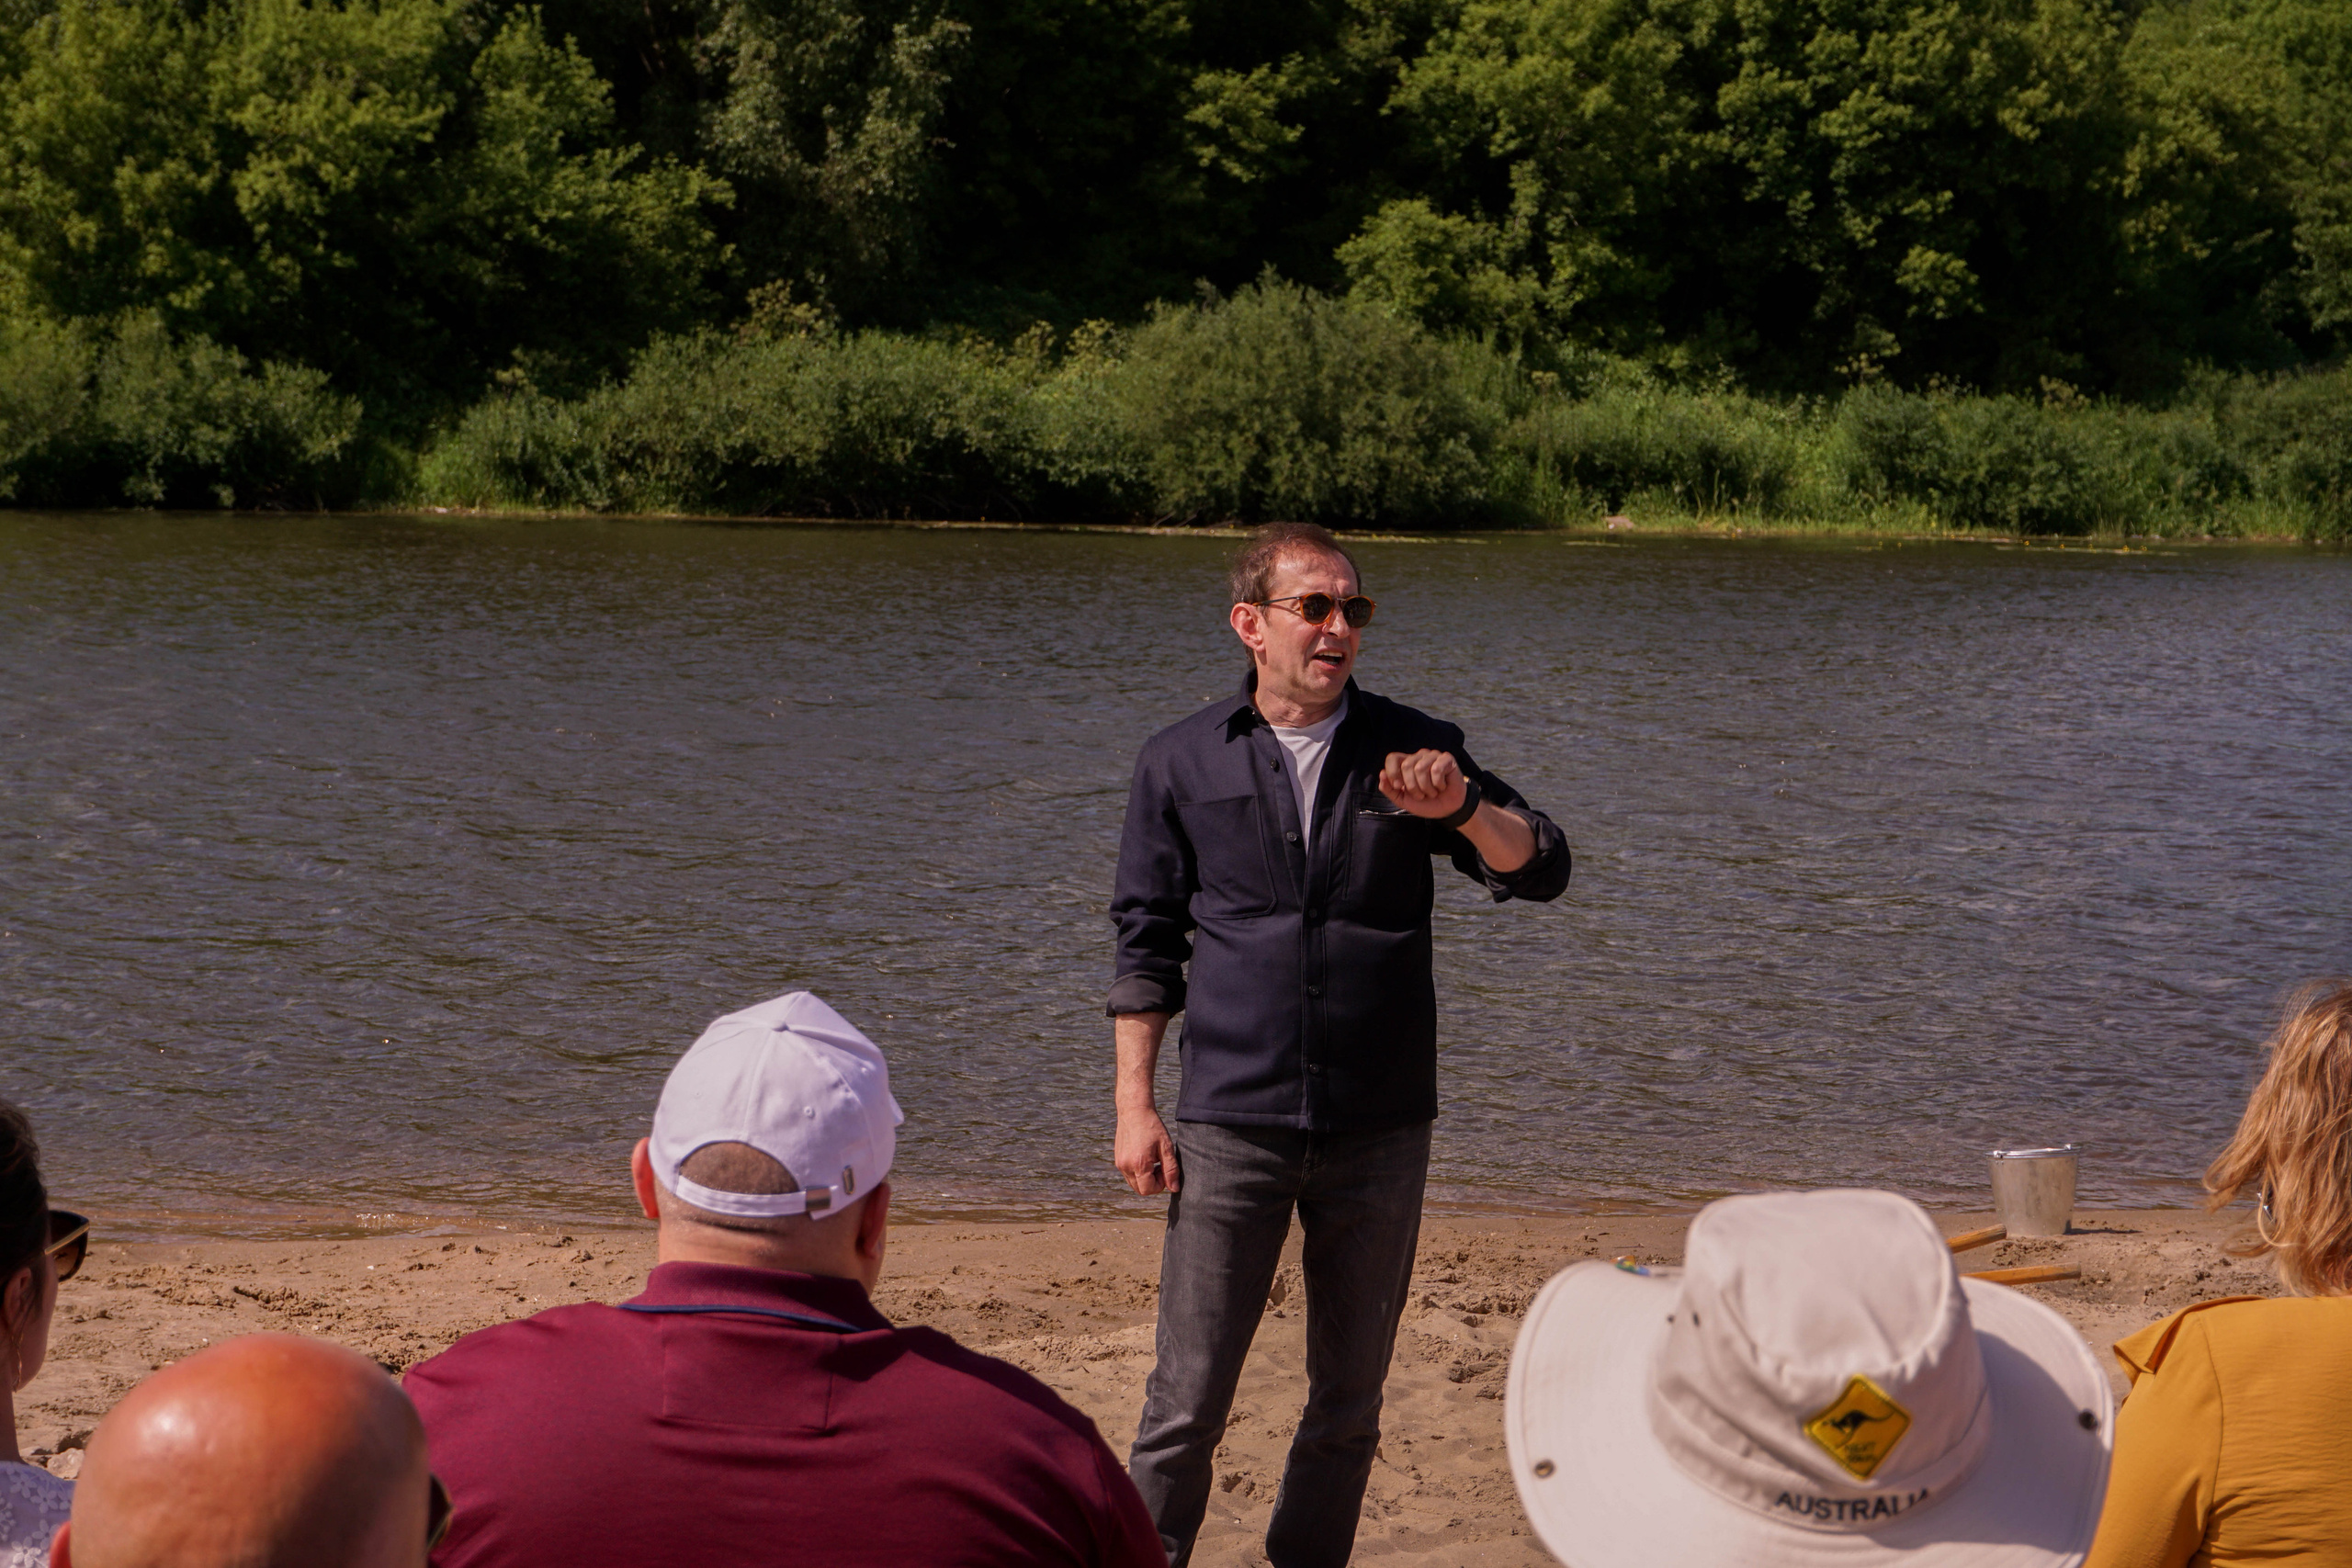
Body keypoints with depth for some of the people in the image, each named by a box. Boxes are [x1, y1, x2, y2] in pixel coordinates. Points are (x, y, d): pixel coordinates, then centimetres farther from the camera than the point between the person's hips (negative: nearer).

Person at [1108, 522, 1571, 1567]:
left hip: (1379, 1129, 2)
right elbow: (1146, 944, 8)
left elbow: (1541, 871, -1)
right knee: (1187, 1400, -3)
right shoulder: (1181, 764, 5)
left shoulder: (1414, 753, 6)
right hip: (1232, 1127, -1)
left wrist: (1461, 809, -20)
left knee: (1350, 1399, 10)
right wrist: (1135, 1107, 2)